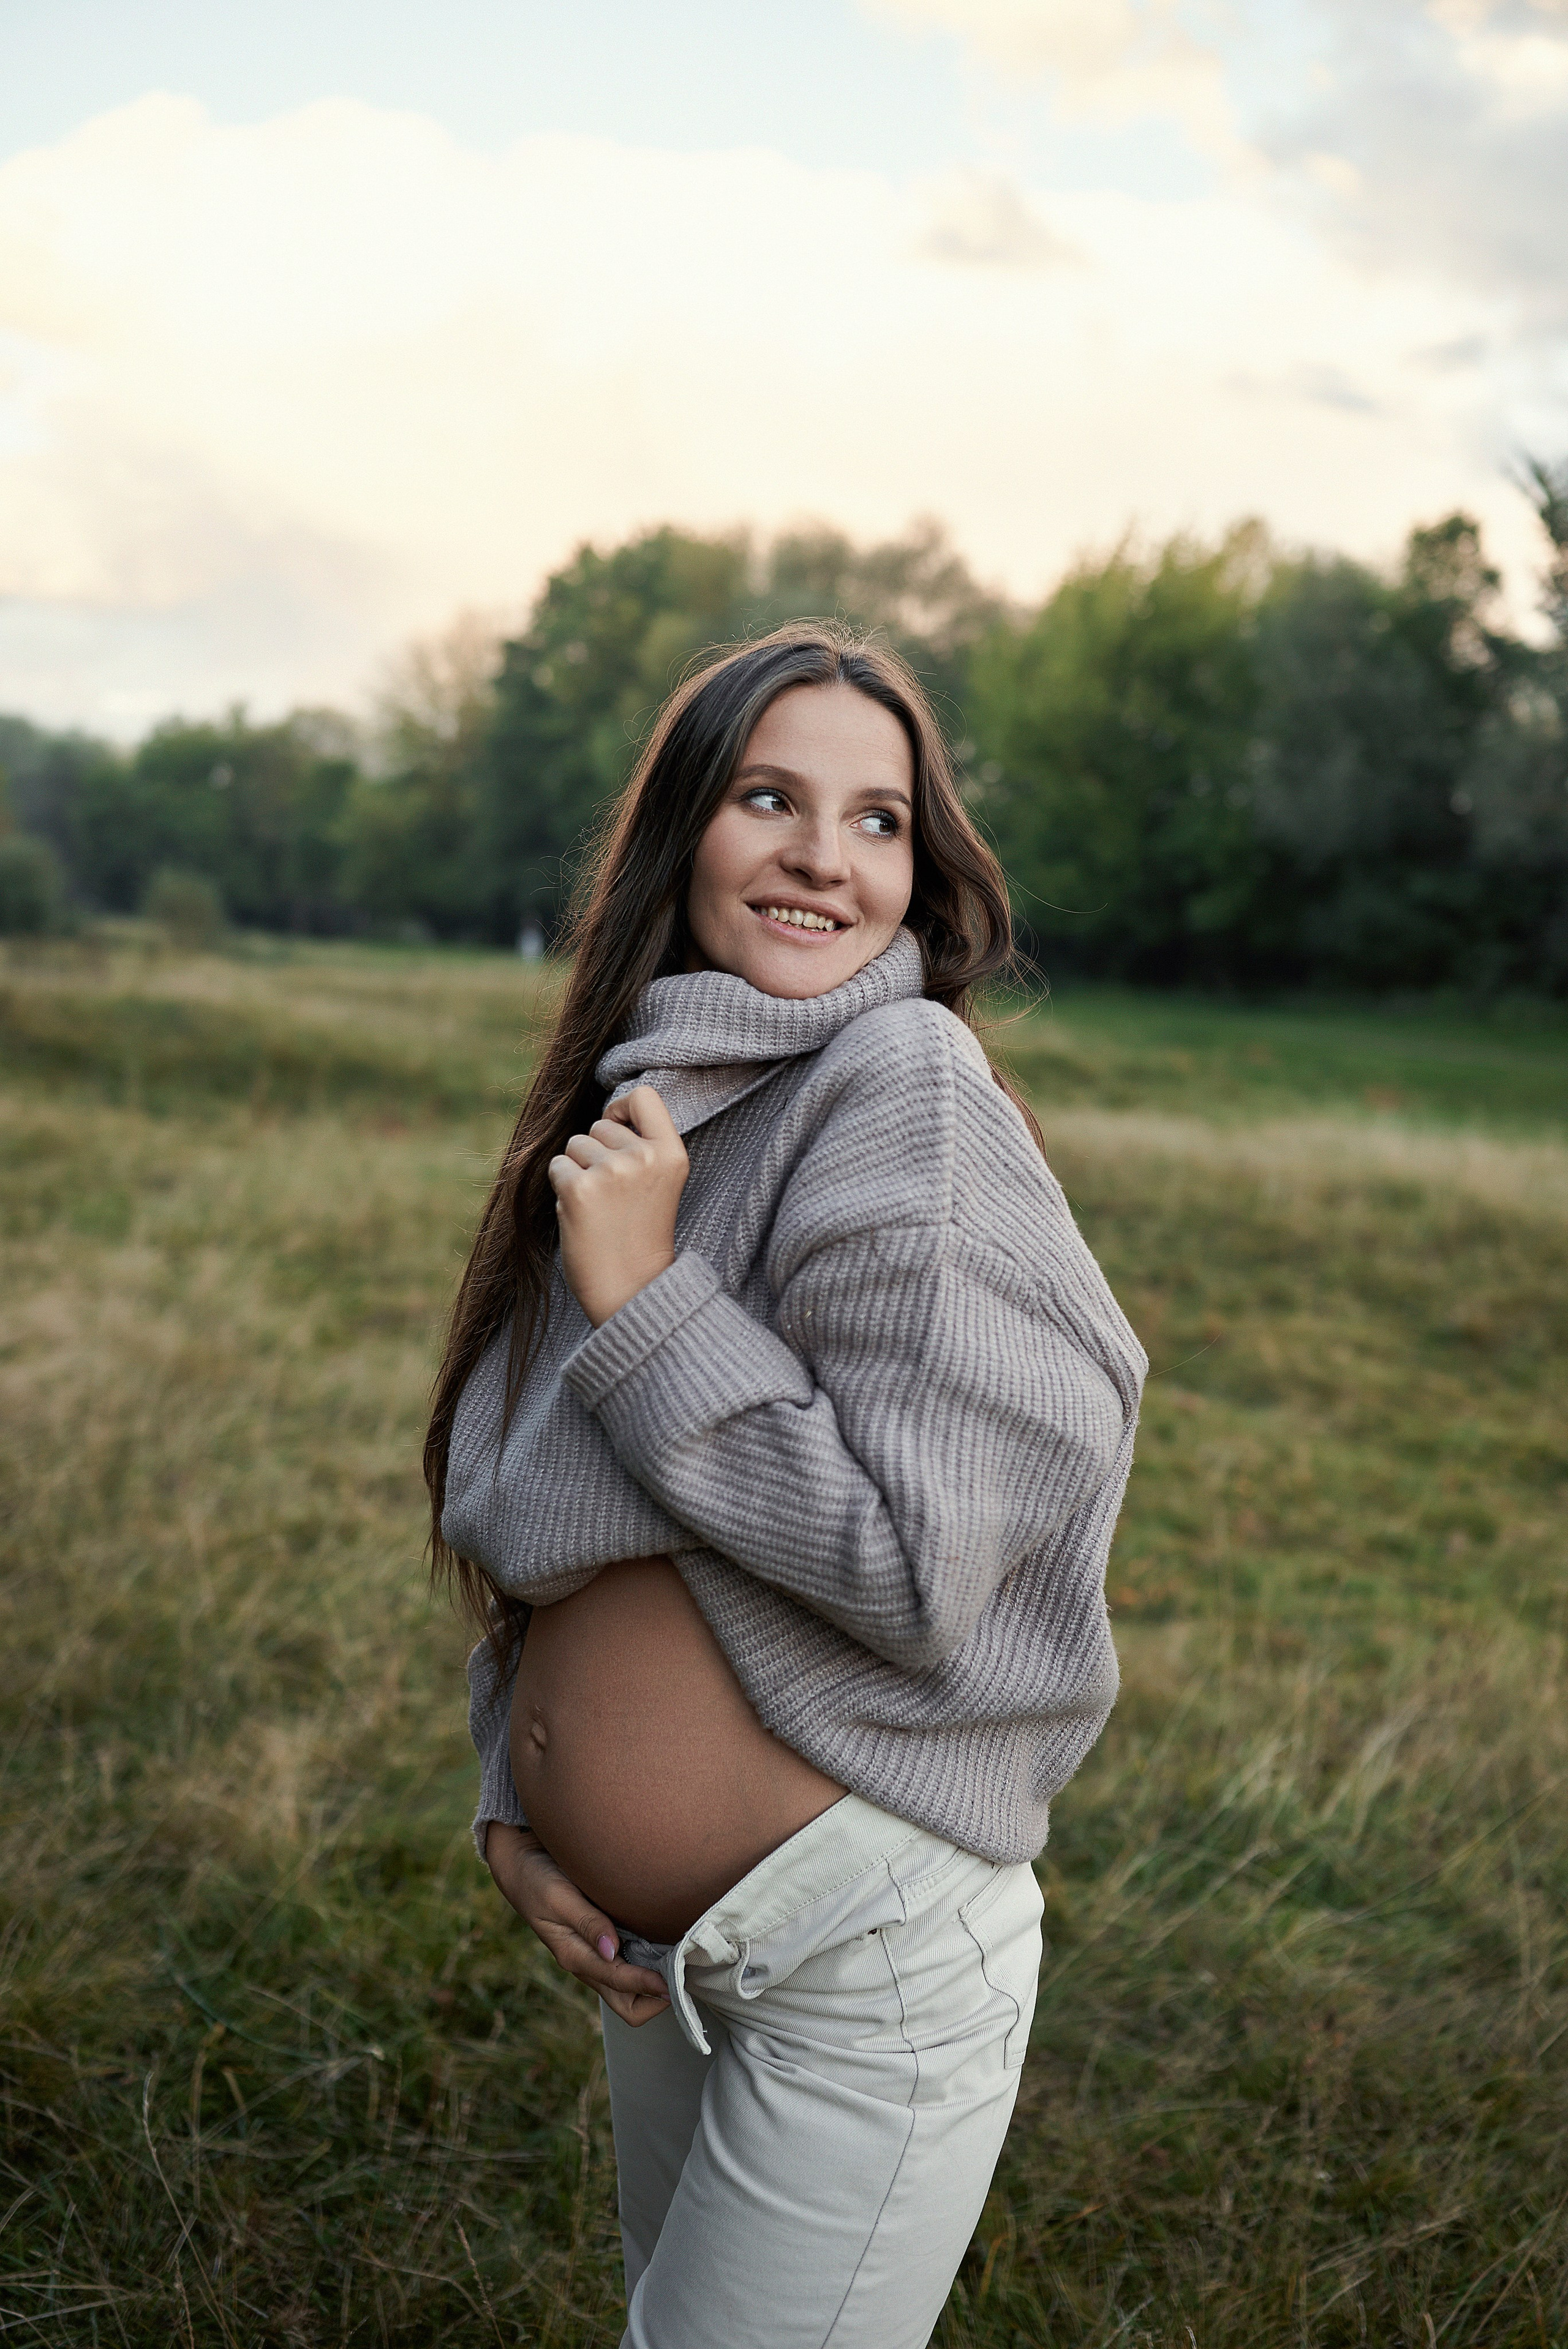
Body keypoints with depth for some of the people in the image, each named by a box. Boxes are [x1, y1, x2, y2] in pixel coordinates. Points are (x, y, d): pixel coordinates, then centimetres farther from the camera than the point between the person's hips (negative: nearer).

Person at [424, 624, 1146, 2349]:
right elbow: (528, 1528, 13)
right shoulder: (633, 1108, 4)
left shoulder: (906, 1089, -18)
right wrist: (511, 1810, 2)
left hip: (870, 1946, -7)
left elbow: (922, 1569, -24)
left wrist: (644, 1303, -21)